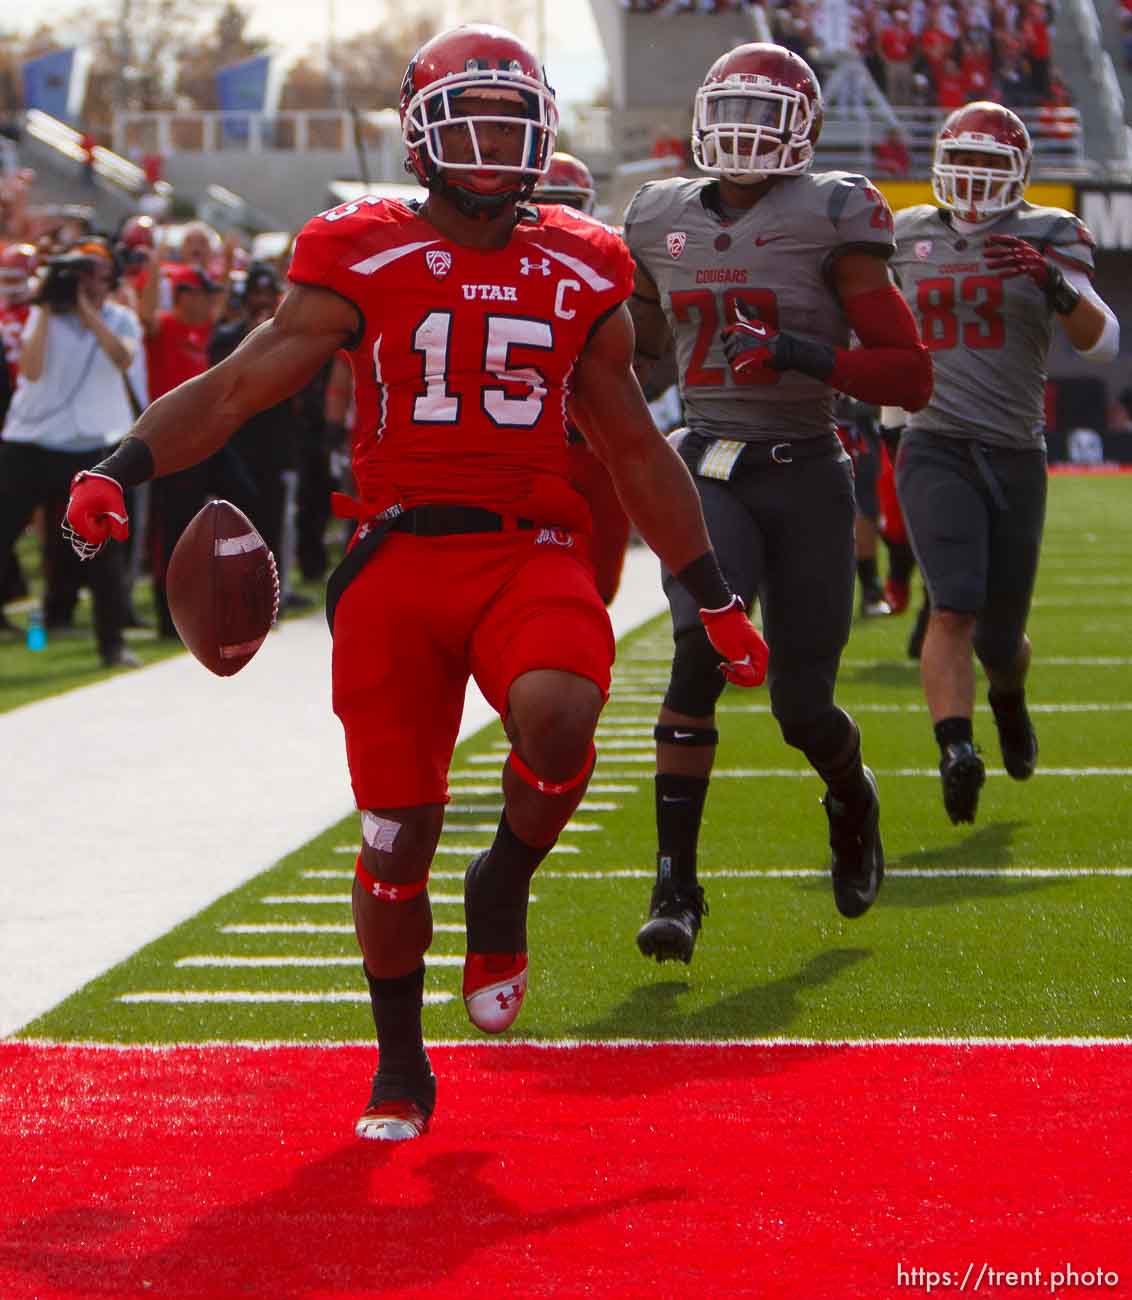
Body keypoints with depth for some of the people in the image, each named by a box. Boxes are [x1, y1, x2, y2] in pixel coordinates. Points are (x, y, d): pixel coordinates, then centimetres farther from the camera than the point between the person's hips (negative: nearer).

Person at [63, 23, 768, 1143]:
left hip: (530, 555, 1)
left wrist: (712, 595, 21)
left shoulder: (577, 274, 11)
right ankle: (399, 1068, 23)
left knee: (557, 714, -32)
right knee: (395, 834, 2)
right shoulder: (361, 263, 3)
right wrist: (123, 468, -18)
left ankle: (504, 888, 0)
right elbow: (235, 389, -1)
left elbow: (634, 448, 20)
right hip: (397, 558, -1)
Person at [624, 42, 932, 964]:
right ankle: (676, 887, -20)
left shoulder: (829, 218, -6)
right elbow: (640, 343, 27)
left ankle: (852, 796, 39)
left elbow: (913, 377, -10)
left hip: (806, 480, -2)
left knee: (803, 708, 1)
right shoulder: (664, 219, 7)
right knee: (704, 648, -24)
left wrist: (803, 356, -22)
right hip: (707, 472, 2)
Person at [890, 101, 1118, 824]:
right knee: (955, 605, -24)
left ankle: (1009, 698, 44)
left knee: (1000, 636, 10)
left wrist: (1054, 283, -26)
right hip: (935, 450, 0)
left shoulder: (1050, 237, 1)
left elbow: (1103, 344, -12)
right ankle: (956, 749, -35)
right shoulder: (911, 236, 9)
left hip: (1016, 457, 0)